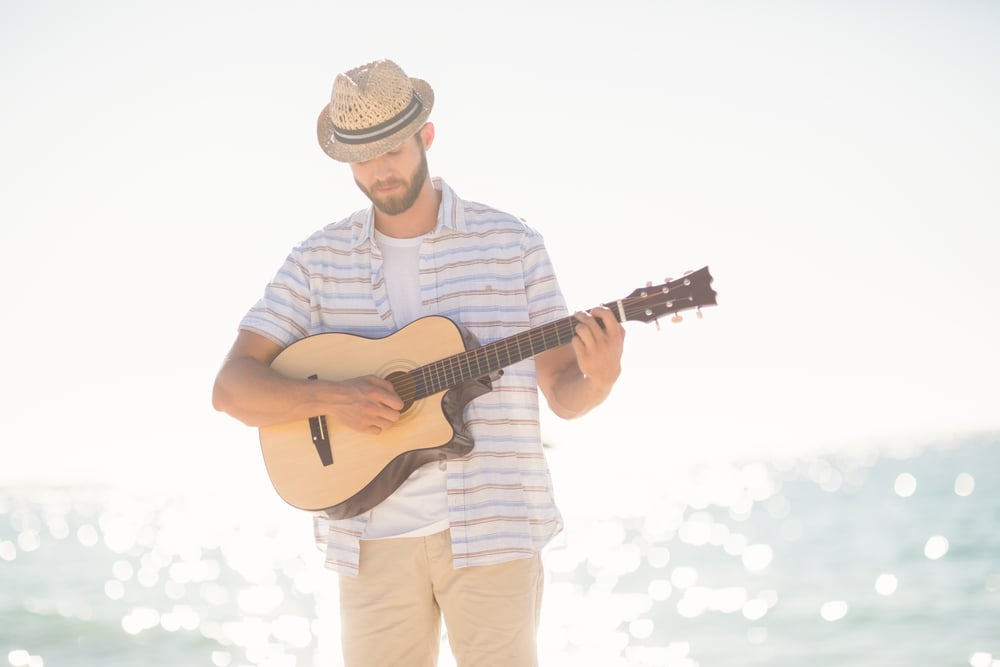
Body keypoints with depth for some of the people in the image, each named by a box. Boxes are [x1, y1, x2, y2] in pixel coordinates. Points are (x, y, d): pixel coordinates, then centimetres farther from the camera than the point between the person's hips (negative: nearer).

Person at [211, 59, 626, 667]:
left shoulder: (511, 244, 4)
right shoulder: (320, 259, 6)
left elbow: (563, 393, 6)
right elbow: (232, 389, 0)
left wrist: (599, 376, -18)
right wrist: (331, 398, -17)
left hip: (490, 527, -1)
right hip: (373, 538, 1)